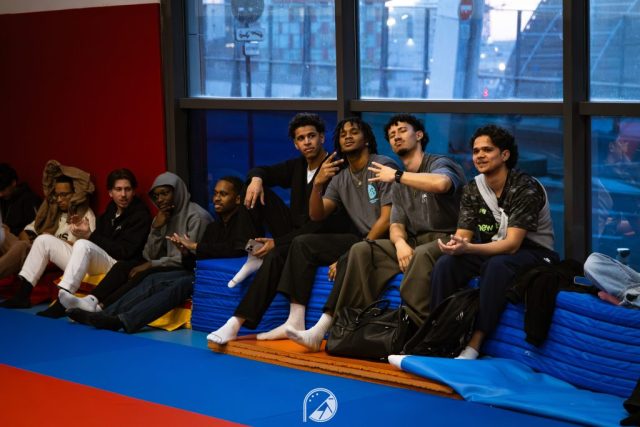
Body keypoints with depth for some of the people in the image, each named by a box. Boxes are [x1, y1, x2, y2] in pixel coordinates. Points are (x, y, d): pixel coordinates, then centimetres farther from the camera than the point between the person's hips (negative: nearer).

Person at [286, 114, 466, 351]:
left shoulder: (439, 164, -3)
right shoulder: (400, 186, 19)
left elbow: (441, 183, -29)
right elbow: (396, 226, 12)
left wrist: (396, 175, -17)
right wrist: (400, 242, -14)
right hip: (414, 243, 7)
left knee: (422, 255, -40)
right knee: (361, 250, -12)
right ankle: (324, 327, -19)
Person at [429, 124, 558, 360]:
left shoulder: (526, 188, -18)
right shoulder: (473, 189, 1)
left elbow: (512, 244, -25)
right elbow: (462, 236, -1)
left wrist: (468, 248, -39)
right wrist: (455, 245, -28)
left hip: (533, 253, -6)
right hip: (492, 251, 6)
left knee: (497, 265, -38)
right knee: (446, 263, -22)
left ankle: (474, 346, -39)